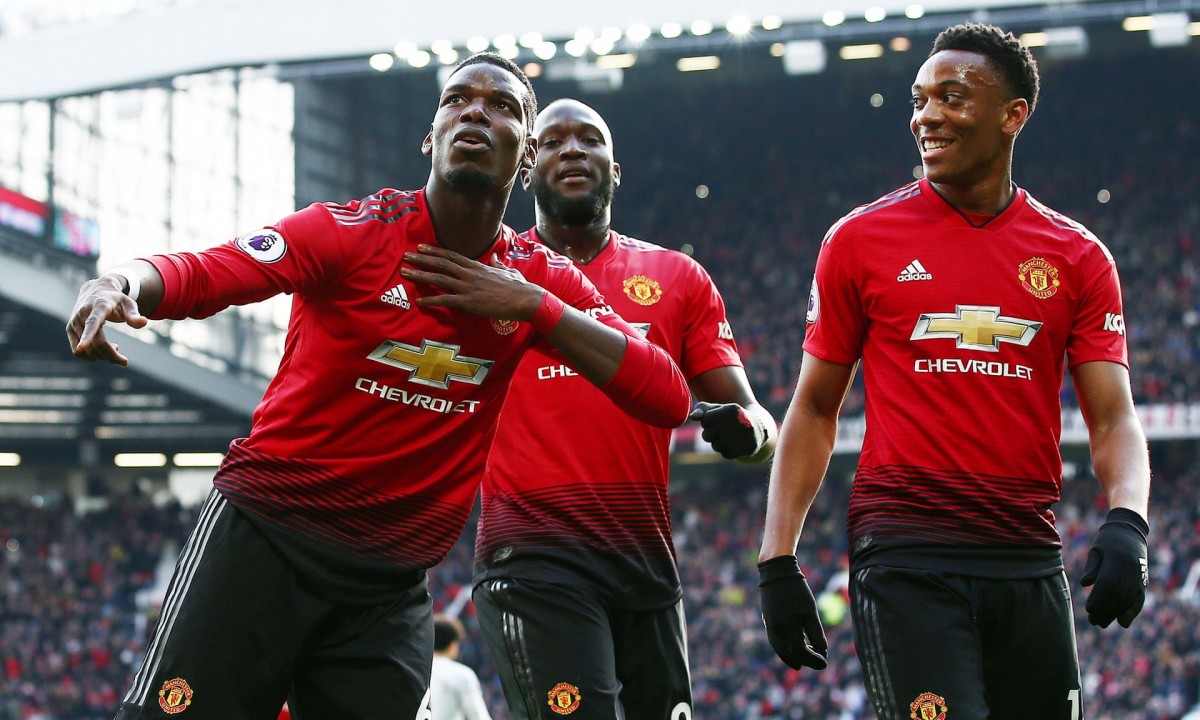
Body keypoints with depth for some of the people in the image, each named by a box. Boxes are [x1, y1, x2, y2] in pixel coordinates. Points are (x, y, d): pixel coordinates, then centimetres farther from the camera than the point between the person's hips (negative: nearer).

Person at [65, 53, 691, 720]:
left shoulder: (543, 283, 6)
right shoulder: (355, 232, -6)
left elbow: (669, 399, -2)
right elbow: (203, 272, -20)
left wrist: (532, 306, -12)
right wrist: (120, 284, -44)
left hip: (390, 588, 4)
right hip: (263, 538, -3)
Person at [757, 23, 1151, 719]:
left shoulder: (1077, 256, 8)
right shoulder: (861, 239, 4)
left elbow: (1114, 418, 6)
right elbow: (814, 410, 8)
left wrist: (1127, 523, -14)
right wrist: (778, 562, 1)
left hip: (1029, 560, 3)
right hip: (904, 559, -3)